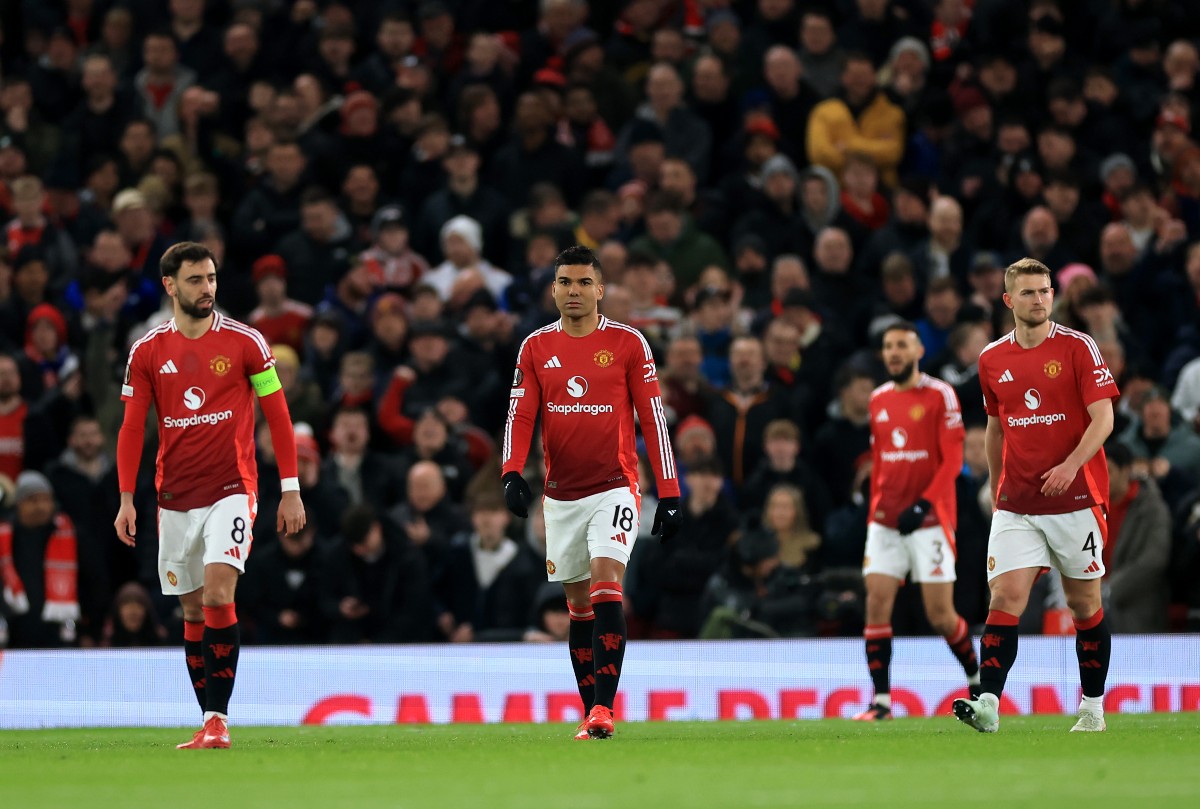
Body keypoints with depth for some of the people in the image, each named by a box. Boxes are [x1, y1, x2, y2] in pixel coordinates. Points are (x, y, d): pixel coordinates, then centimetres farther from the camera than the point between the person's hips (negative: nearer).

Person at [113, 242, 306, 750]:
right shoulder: (147, 352, 4)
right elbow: (132, 428, 7)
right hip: (175, 497, 3)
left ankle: (218, 718, -18)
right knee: (192, 609, 7)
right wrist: (126, 499, -1)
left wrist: (291, 490, -2)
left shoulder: (245, 342, -2)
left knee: (217, 596, -19)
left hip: (231, 489, -3)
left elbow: (278, 416, 2)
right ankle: (209, 725, 13)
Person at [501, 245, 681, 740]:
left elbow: (653, 419, 1)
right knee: (578, 604, 6)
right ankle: (592, 715, 12)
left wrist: (669, 493, -3)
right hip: (561, 494, 3)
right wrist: (512, 473, -15)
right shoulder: (536, 347, 7)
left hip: (614, 487, -3)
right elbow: (520, 416, 3)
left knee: (606, 584, -19)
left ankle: (604, 707, -23)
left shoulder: (627, 343, -1)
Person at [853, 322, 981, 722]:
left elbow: (952, 458, -9)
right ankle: (881, 700, -6)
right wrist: (874, 510, 13)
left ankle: (977, 678, 20)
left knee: (940, 614, -4)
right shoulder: (878, 399, 12)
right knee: (877, 604, -8)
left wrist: (924, 504, -19)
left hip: (929, 519, -5)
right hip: (886, 520, 5)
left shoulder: (940, 395, -4)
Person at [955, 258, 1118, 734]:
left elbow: (1103, 418, -10)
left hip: (1077, 498, -2)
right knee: (1006, 597, -12)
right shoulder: (992, 360, 8)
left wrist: (1071, 464, -25)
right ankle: (988, 705, -21)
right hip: (1016, 505, 2)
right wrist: (996, 489, 22)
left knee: (1085, 604, 6)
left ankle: (1093, 708, 17)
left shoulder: (1078, 347, -4)